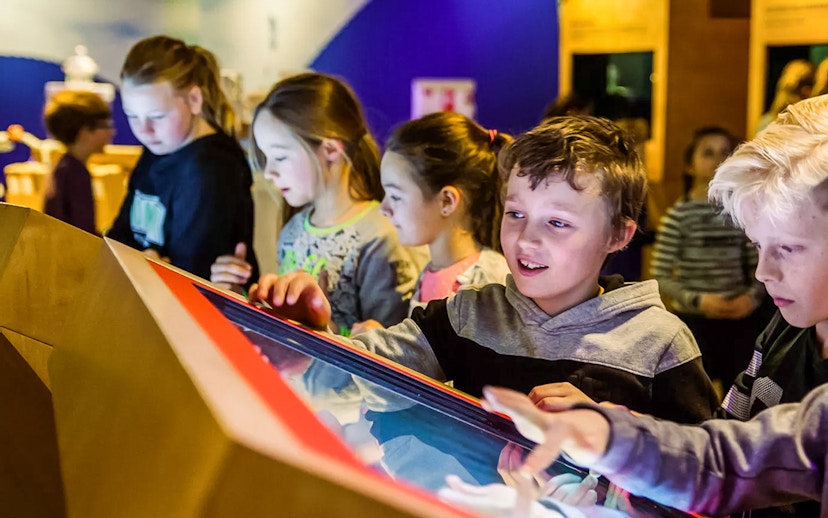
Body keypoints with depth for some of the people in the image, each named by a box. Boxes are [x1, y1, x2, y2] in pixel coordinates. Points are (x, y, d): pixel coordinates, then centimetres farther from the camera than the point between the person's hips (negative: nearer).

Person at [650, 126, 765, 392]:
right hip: (693, 321, -4)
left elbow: (758, 267, 10)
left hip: (740, 321, 4)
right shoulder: (679, 215, -7)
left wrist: (753, 297, -9)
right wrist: (698, 301, -18)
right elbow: (660, 276, -8)